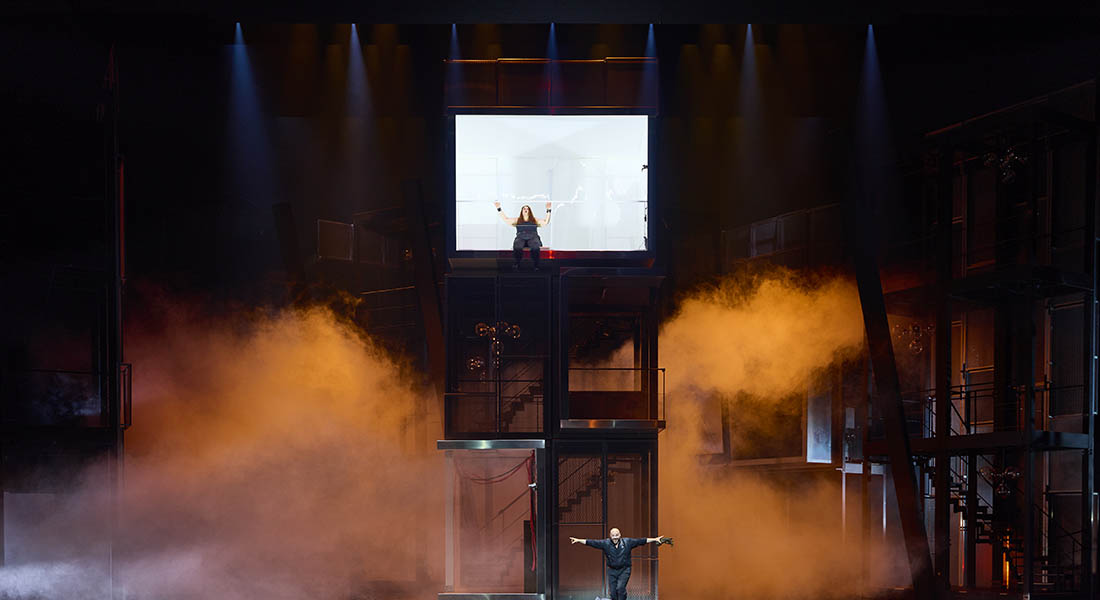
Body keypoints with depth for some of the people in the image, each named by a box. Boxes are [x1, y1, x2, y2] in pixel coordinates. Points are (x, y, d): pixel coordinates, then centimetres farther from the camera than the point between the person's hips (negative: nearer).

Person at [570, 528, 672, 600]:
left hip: (624, 570, -2)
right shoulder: (605, 543, -5)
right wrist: (578, 540, -13)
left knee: (620, 588, -22)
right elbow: (592, 542, -7)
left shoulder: (627, 542, -5)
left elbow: (641, 541, -5)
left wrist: (655, 539, -7)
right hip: (612, 570, 2)